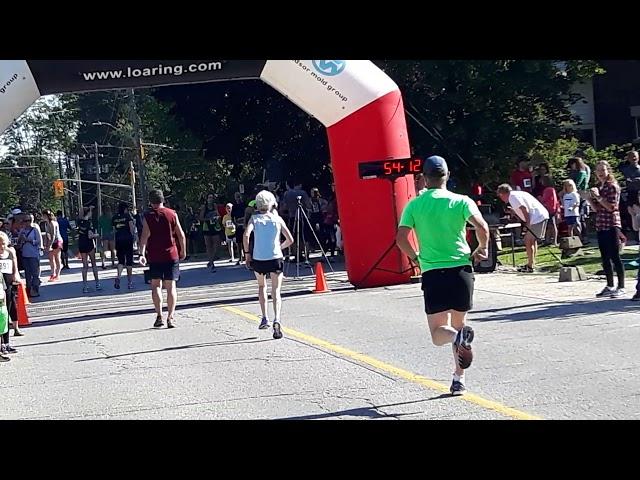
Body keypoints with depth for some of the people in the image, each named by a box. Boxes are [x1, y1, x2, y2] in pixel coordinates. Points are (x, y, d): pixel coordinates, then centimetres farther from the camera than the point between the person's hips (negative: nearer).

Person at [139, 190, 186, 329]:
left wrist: (142, 253, -15)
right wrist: (183, 251, 13)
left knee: (156, 285, 8)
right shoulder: (172, 214, 2)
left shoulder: (148, 216, -2)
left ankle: (159, 316, -1)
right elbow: (181, 234, 2)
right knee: (171, 286, 4)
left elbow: (145, 235, -12)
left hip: (154, 256, -1)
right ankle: (170, 317, -1)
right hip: (171, 255, 1)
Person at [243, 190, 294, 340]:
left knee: (262, 286, 25)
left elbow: (246, 235, -15)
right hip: (275, 258, -1)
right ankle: (277, 320, -24)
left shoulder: (254, 218, 2)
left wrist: (247, 253, -4)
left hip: (258, 259, 1)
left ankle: (264, 318, 19)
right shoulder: (277, 219, 6)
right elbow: (290, 240, 5)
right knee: (276, 291, -2)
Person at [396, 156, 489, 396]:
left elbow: (401, 238, -5)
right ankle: (459, 378, 12)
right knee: (459, 323, 17)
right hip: (461, 269, 1)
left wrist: (415, 257, 12)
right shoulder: (461, 201, 0)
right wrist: (482, 250, 5)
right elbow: (482, 227, -13)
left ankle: (457, 337, -32)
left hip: (432, 272, -1)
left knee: (438, 332, 3)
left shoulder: (414, 205, 3)